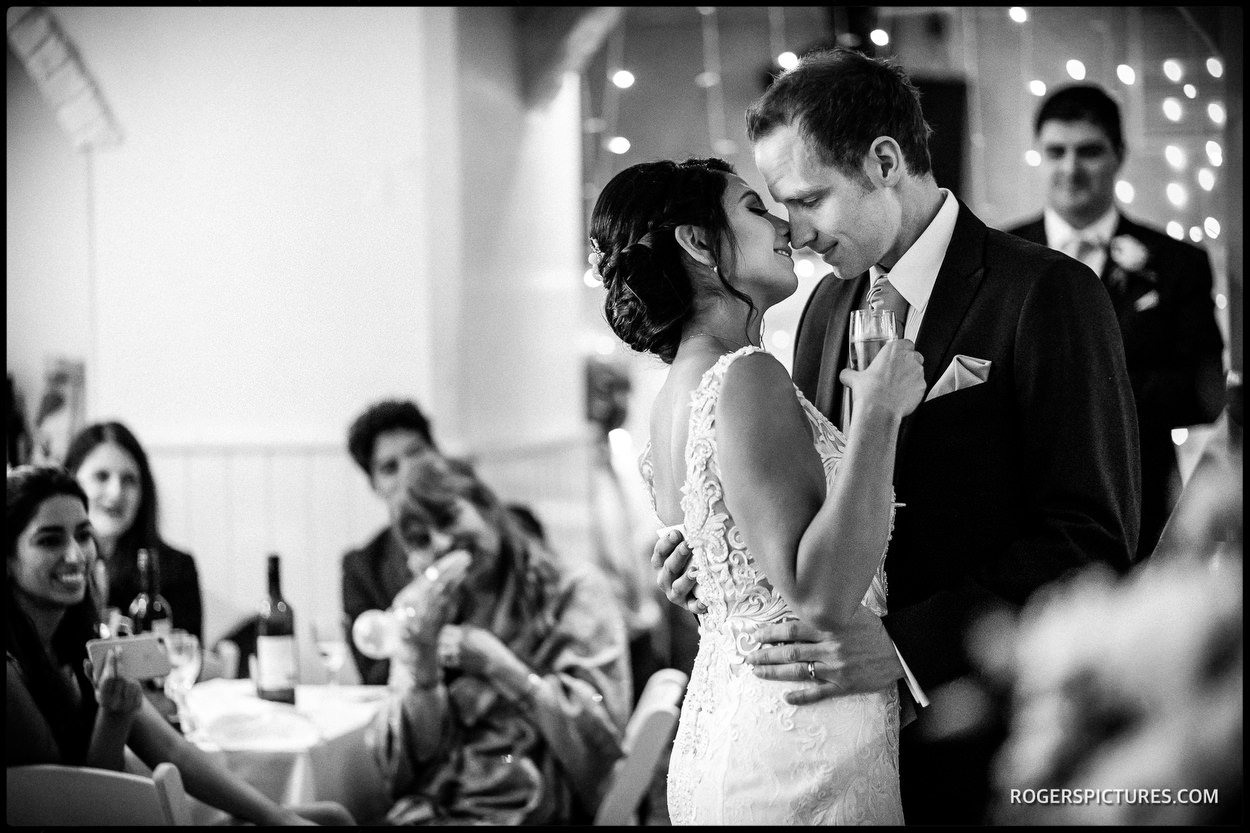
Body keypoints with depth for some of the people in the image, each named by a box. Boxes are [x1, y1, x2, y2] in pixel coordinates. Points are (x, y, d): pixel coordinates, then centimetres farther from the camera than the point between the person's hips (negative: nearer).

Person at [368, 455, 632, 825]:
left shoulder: (573, 590, 1)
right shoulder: (419, 607, 12)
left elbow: (600, 739, -10)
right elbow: (398, 767, 5)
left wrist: (492, 659, -9)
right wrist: (422, 657, -9)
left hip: (527, 812, -5)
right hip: (425, 811, 5)